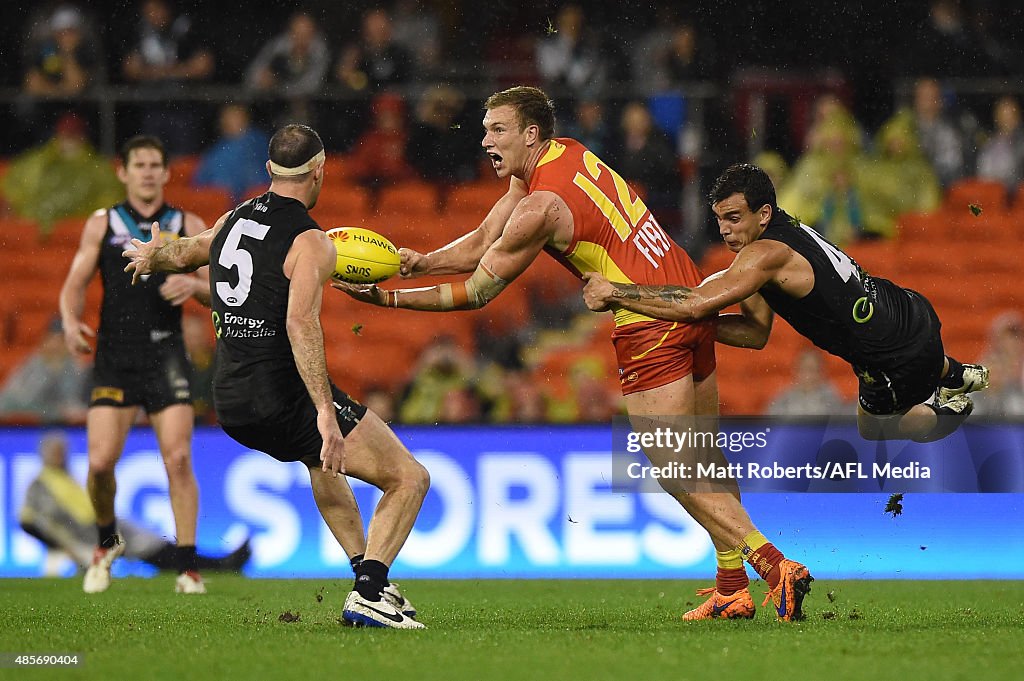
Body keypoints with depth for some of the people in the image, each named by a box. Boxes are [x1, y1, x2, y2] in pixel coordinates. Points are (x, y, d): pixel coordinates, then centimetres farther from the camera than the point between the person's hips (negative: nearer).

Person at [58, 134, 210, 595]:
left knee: (178, 458, -12)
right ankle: (107, 542, 20)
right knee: (100, 461, -8)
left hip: (166, 354, -1)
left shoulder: (188, 226, 8)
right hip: (114, 354, 1)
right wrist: (71, 321, -12)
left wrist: (195, 285, -16)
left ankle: (188, 567, -6)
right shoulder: (102, 225, 9)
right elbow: (75, 284, 8)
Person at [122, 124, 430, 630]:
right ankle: (369, 594, -18)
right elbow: (300, 324, -28)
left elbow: (184, 254, 33)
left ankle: (367, 576, 36)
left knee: (321, 459, 38)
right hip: (284, 396, -8)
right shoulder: (310, 242, -12)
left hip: (230, 404, 8)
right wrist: (325, 412, -35)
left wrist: (149, 258, 57)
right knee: (411, 479, -4)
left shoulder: (233, 220, 11)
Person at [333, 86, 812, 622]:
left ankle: (772, 563, -13)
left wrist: (389, 299, -7)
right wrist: (419, 262, -5)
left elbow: (478, 292, -10)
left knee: (675, 472, -5)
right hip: (690, 299, 10)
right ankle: (732, 588, 19)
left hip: (651, 326, -10)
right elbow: (484, 241, 10)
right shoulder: (562, 154, 9)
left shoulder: (541, 205, -18)